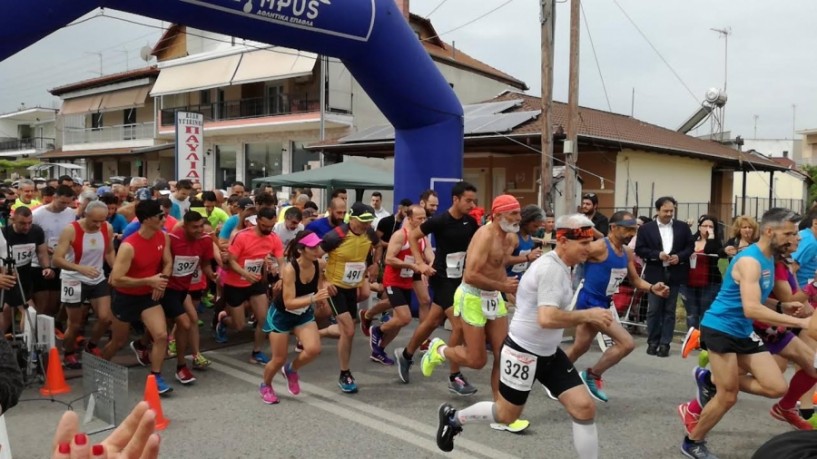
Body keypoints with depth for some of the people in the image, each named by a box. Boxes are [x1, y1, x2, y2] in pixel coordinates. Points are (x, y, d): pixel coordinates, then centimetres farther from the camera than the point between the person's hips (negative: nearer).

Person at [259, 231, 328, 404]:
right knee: (279, 359, 4)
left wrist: (323, 294, -17)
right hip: (281, 315, -4)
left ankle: (291, 370, 17)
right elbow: (289, 303, -34)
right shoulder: (290, 269, -32)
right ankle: (265, 386, 37)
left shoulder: (318, 264, -17)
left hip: (304, 314, 5)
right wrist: (313, 299, -46)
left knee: (314, 349, -16)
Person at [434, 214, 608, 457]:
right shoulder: (551, 268, -24)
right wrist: (587, 315, -26)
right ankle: (453, 416, 34)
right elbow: (547, 318, -35)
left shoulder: (560, 265, 7)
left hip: (548, 353, 9)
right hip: (523, 352, -9)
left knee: (584, 407, -1)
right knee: (506, 415, 9)